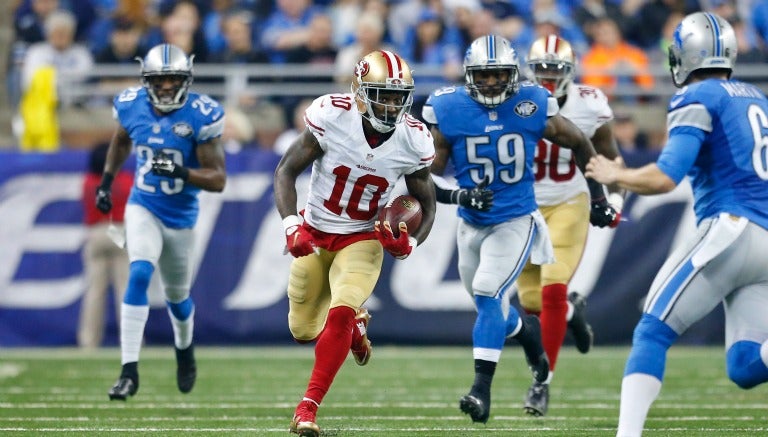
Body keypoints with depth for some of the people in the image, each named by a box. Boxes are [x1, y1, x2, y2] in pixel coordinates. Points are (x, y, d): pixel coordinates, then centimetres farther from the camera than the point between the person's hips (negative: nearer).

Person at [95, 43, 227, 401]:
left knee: (177, 295, 16)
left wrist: (180, 173, -33)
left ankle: (185, 350, 50)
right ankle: (129, 371, -25)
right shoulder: (132, 106, -8)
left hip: (180, 216, -1)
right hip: (143, 208, 1)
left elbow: (218, 179, -18)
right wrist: (107, 180, 11)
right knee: (139, 276, -23)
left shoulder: (200, 116, -19)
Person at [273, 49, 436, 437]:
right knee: (303, 330, 10)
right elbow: (287, 171, -12)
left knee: (339, 317, -23)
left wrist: (410, 242, -19)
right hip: (314, 235, 1)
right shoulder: (331, 117, -22)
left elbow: (426, 203, 1)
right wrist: (291, 226, -26)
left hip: (362, 240, -1)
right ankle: (354, 321, 44)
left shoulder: (414, 141, -15)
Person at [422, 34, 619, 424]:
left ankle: (482, 389, -20)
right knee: (490, 306, 16)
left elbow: (581, 145, 6)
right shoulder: (448, 111, -11)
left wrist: (598, 198, 11)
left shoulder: (533, 106, -11)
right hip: (471, 226, 3)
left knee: (487, 294, -21)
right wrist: (456, 195, -26)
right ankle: (530, 335, 49)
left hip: (516, 222, -3)